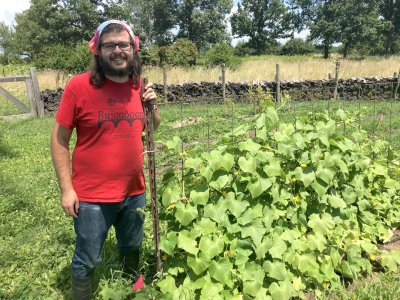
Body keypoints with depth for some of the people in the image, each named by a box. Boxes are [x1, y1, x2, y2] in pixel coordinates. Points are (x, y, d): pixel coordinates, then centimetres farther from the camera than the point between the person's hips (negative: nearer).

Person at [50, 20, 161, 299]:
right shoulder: (79, 85, -14)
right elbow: (59, 140, -9)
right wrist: (67, 189, -11)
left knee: (132, 250, 26)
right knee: (86, 261, 14)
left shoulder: (139, 85, 0)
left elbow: (153, 129, 14)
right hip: (92, 196, -4)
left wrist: (153, 105, -6)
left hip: (134, 191, 5)